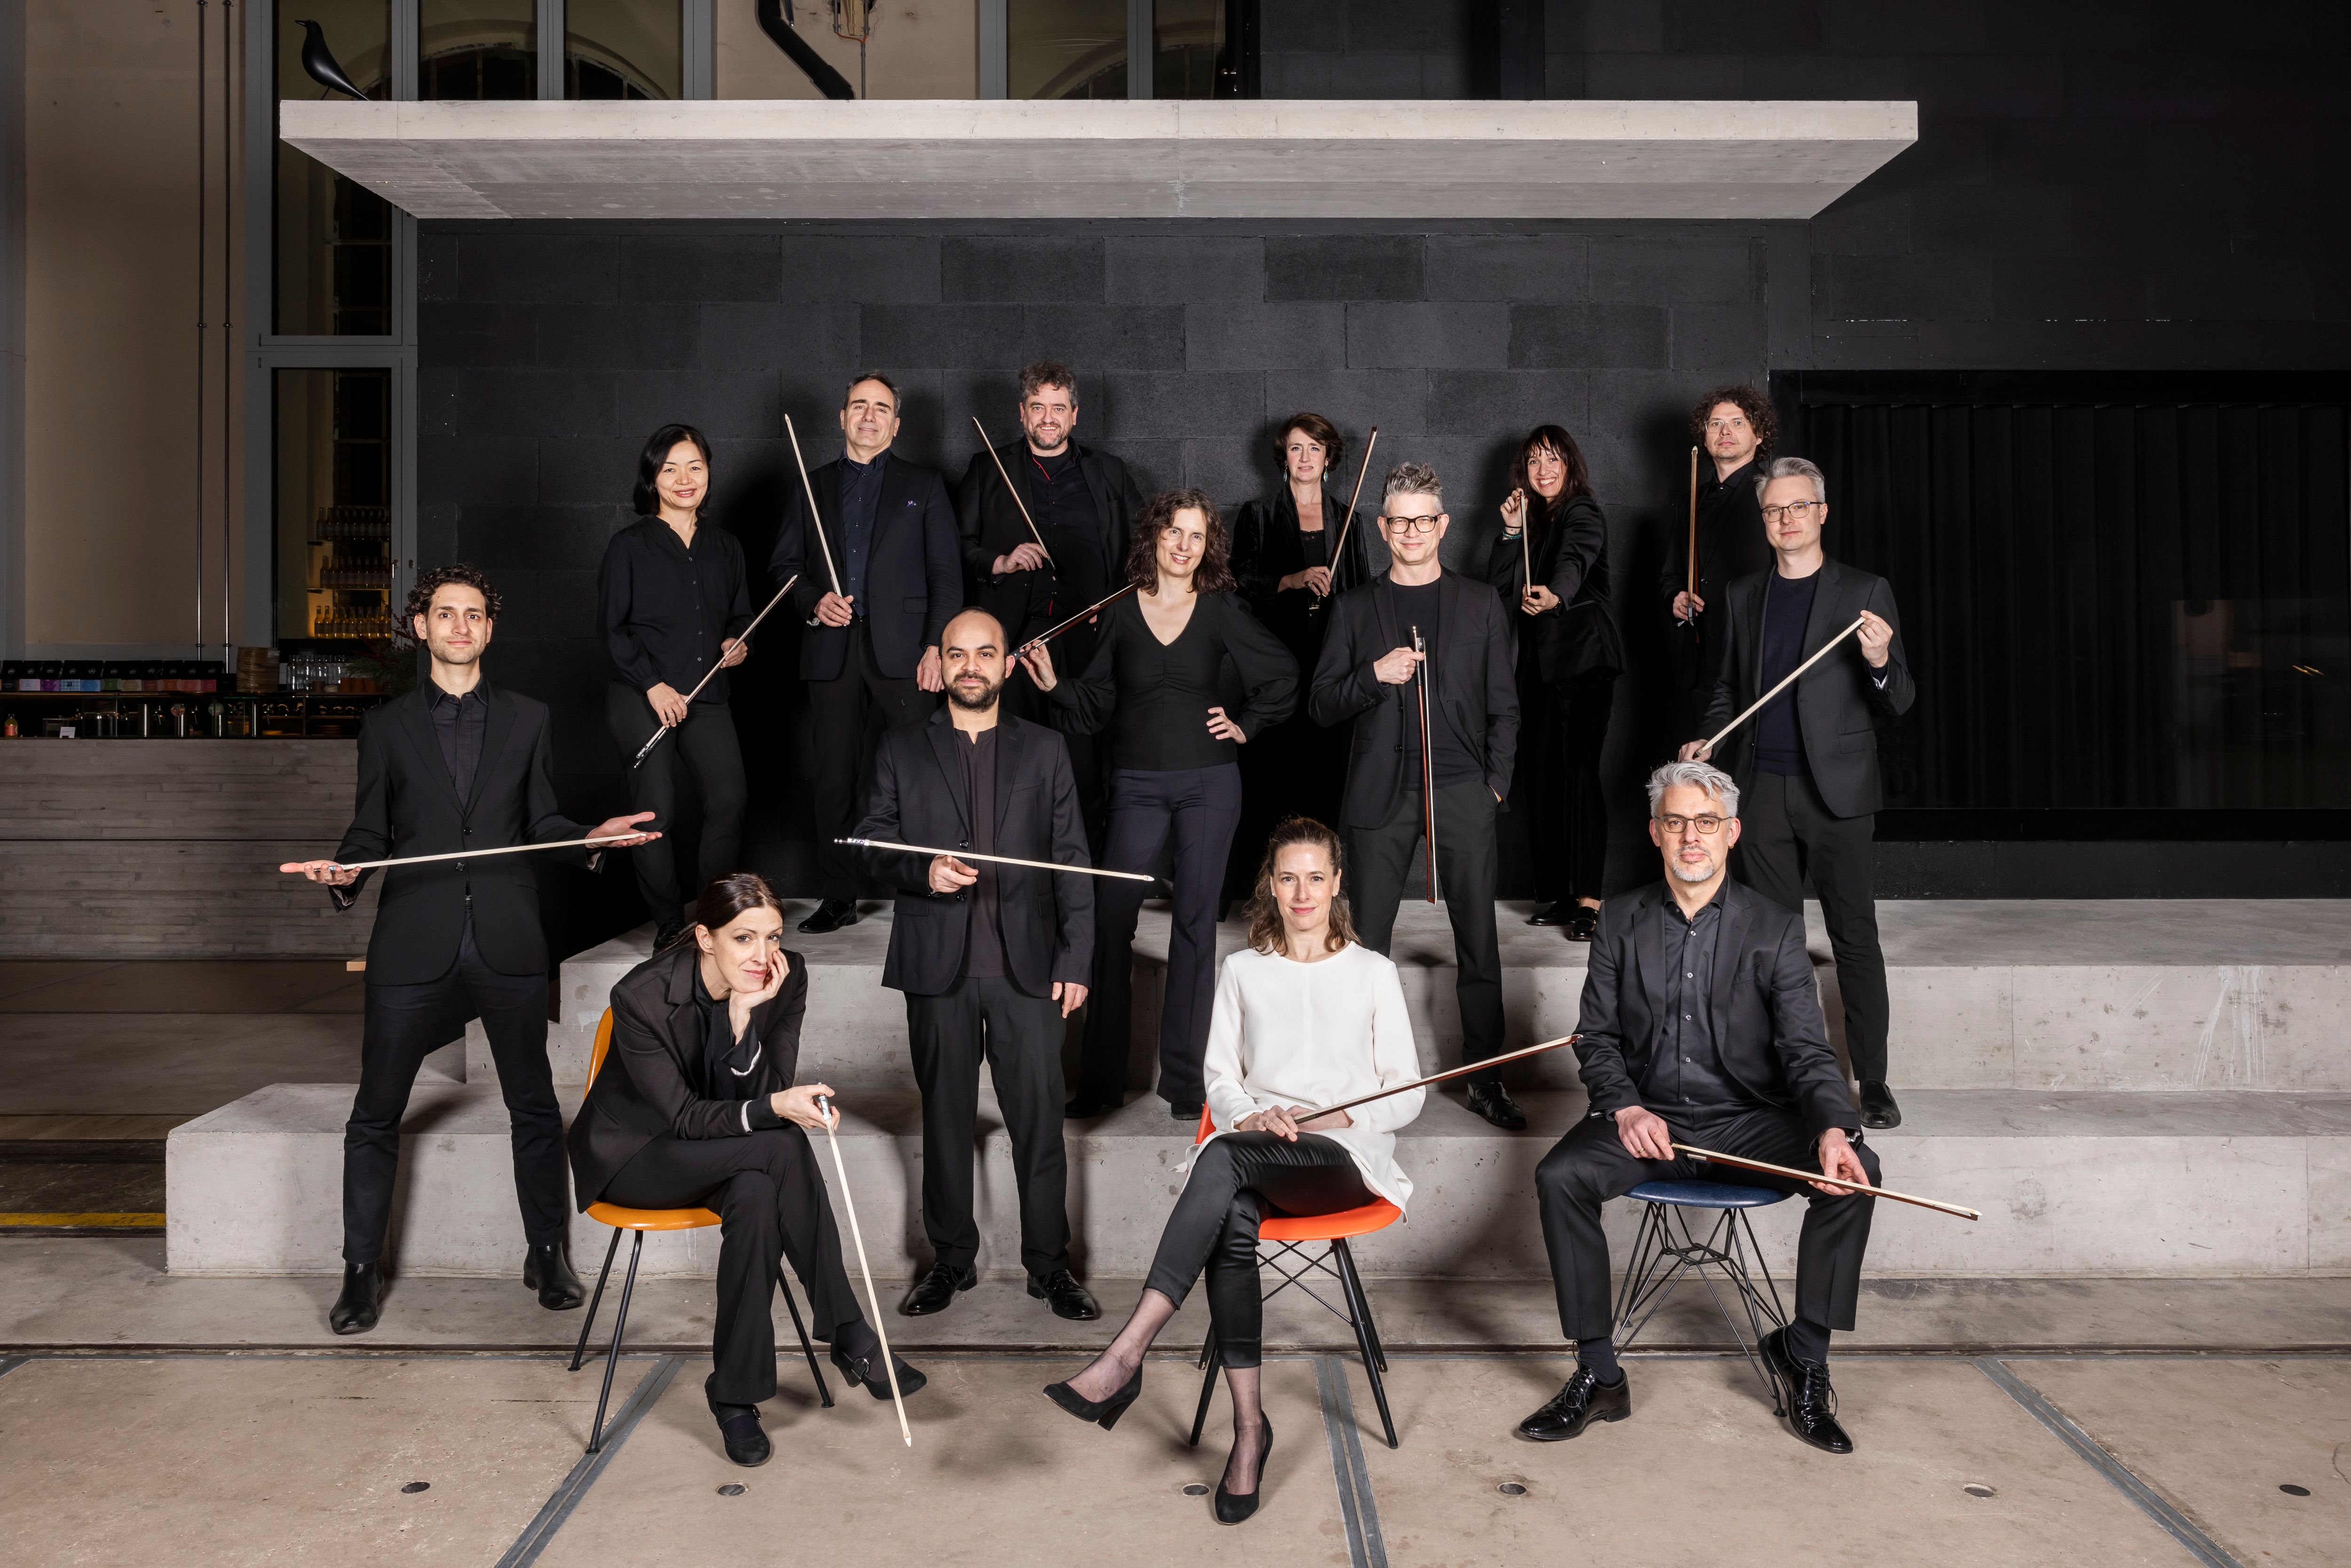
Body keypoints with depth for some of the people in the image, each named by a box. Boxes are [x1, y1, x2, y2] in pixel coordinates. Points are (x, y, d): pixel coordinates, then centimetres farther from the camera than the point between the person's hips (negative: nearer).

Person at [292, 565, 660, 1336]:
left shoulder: (526, 719, 11)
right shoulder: (387, 725, 10)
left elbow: (542, 823, 11)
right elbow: (371, 831, 9)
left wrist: (594, 836, -8)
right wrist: (345, 871, -12)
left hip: (508, 942, 0)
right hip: (414, 944, 0)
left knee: (534, 1105, 7)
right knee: (376, 1114, 5)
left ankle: (546, 1254, 23)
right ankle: (362, 1271, 20)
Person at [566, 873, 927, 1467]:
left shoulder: (788, 978, -14)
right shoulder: (642, 995, -25)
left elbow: (764, 1094, -15)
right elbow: (682, 1116, -24)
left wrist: (744, 1016, -32)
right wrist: (775, 1110, -40)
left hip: (728, 1151, 4)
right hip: (634, 1152, -4)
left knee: (757, 1195, -33)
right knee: (784, 1148, -31)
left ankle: (736, 1393, -21)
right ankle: (849, 1335, -23)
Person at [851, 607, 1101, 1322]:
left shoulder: (1045, 750, 9)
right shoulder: (901, 749, 10)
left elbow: (1071, 860, 6)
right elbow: (872, 840, 8)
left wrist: (1075, 960, -1)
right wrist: (922, 871, -13)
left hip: (1028, 965, 0)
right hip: (938, 966, 1)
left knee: (1040, 1117, 1)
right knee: (945, 1116, 9)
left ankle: (1049, 1264, 15)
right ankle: (951, 1258, 24)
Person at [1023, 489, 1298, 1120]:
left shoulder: (1222, 611, 3)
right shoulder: (1120, 614, 5)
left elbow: (1283, 675, 14)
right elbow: (1095, 706, 8)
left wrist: (1246, 725, 5)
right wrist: (1054, 684, -8)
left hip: (1209, 783, 0)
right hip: (1137, 785, 0)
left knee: (1195, 922, 3)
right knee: (1111, 921, -5)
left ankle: (1185, 1078, 11)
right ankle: (1100, 1077, 7)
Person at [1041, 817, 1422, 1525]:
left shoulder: (1373, 972, 12)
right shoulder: (1242, 970, 18)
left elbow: (1406, 1095, 9)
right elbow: (1220, 1079, 15)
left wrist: (1333, 1117, -8)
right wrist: (1255, 1117, -8)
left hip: (1347, 1157, -2)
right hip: (1255, 1154, 2)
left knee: (1224, 1159, -35)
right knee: (1233, 1222, -36)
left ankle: (1125, 1356, -39)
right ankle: (1248, 1425, -30)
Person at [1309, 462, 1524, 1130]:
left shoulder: (1480, 604, 11)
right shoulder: (1357, 607, 10)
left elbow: (1503, 705, 10)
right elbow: (1322, 705, 6)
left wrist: (1495, 782, 1)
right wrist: (1375, 675, -11)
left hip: (1462, 791, 0)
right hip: (1381, 792, 0)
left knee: (1478, 941, 2)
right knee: (1367, 941, 1)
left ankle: (1486, 1079, 13)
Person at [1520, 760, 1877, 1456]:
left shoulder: (1776, 930, 0)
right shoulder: (1621, 920, 4)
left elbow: (1806, 1050, -7)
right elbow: (1597, 1036, 4)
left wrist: (1833, 1129, -27)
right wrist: (1625, 1109, -16)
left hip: (1748, 1121, 0)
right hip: (1647, 1117, 1)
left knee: (1855, 1172, -26)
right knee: (1559, 1177, -26)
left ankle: (1804, 1352, -4)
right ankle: (1599, 1375, -12)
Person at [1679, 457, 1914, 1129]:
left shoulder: (1864, 593, 1)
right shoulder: (1742, 596, 11)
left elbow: (1899, 703, -1)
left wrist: (1881, 663, -22)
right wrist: (1707, 740, 3)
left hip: (1838, 791, -3)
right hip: (1762, 790, 3)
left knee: (1855, 937, 1)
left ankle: (1872, 1080, 10)